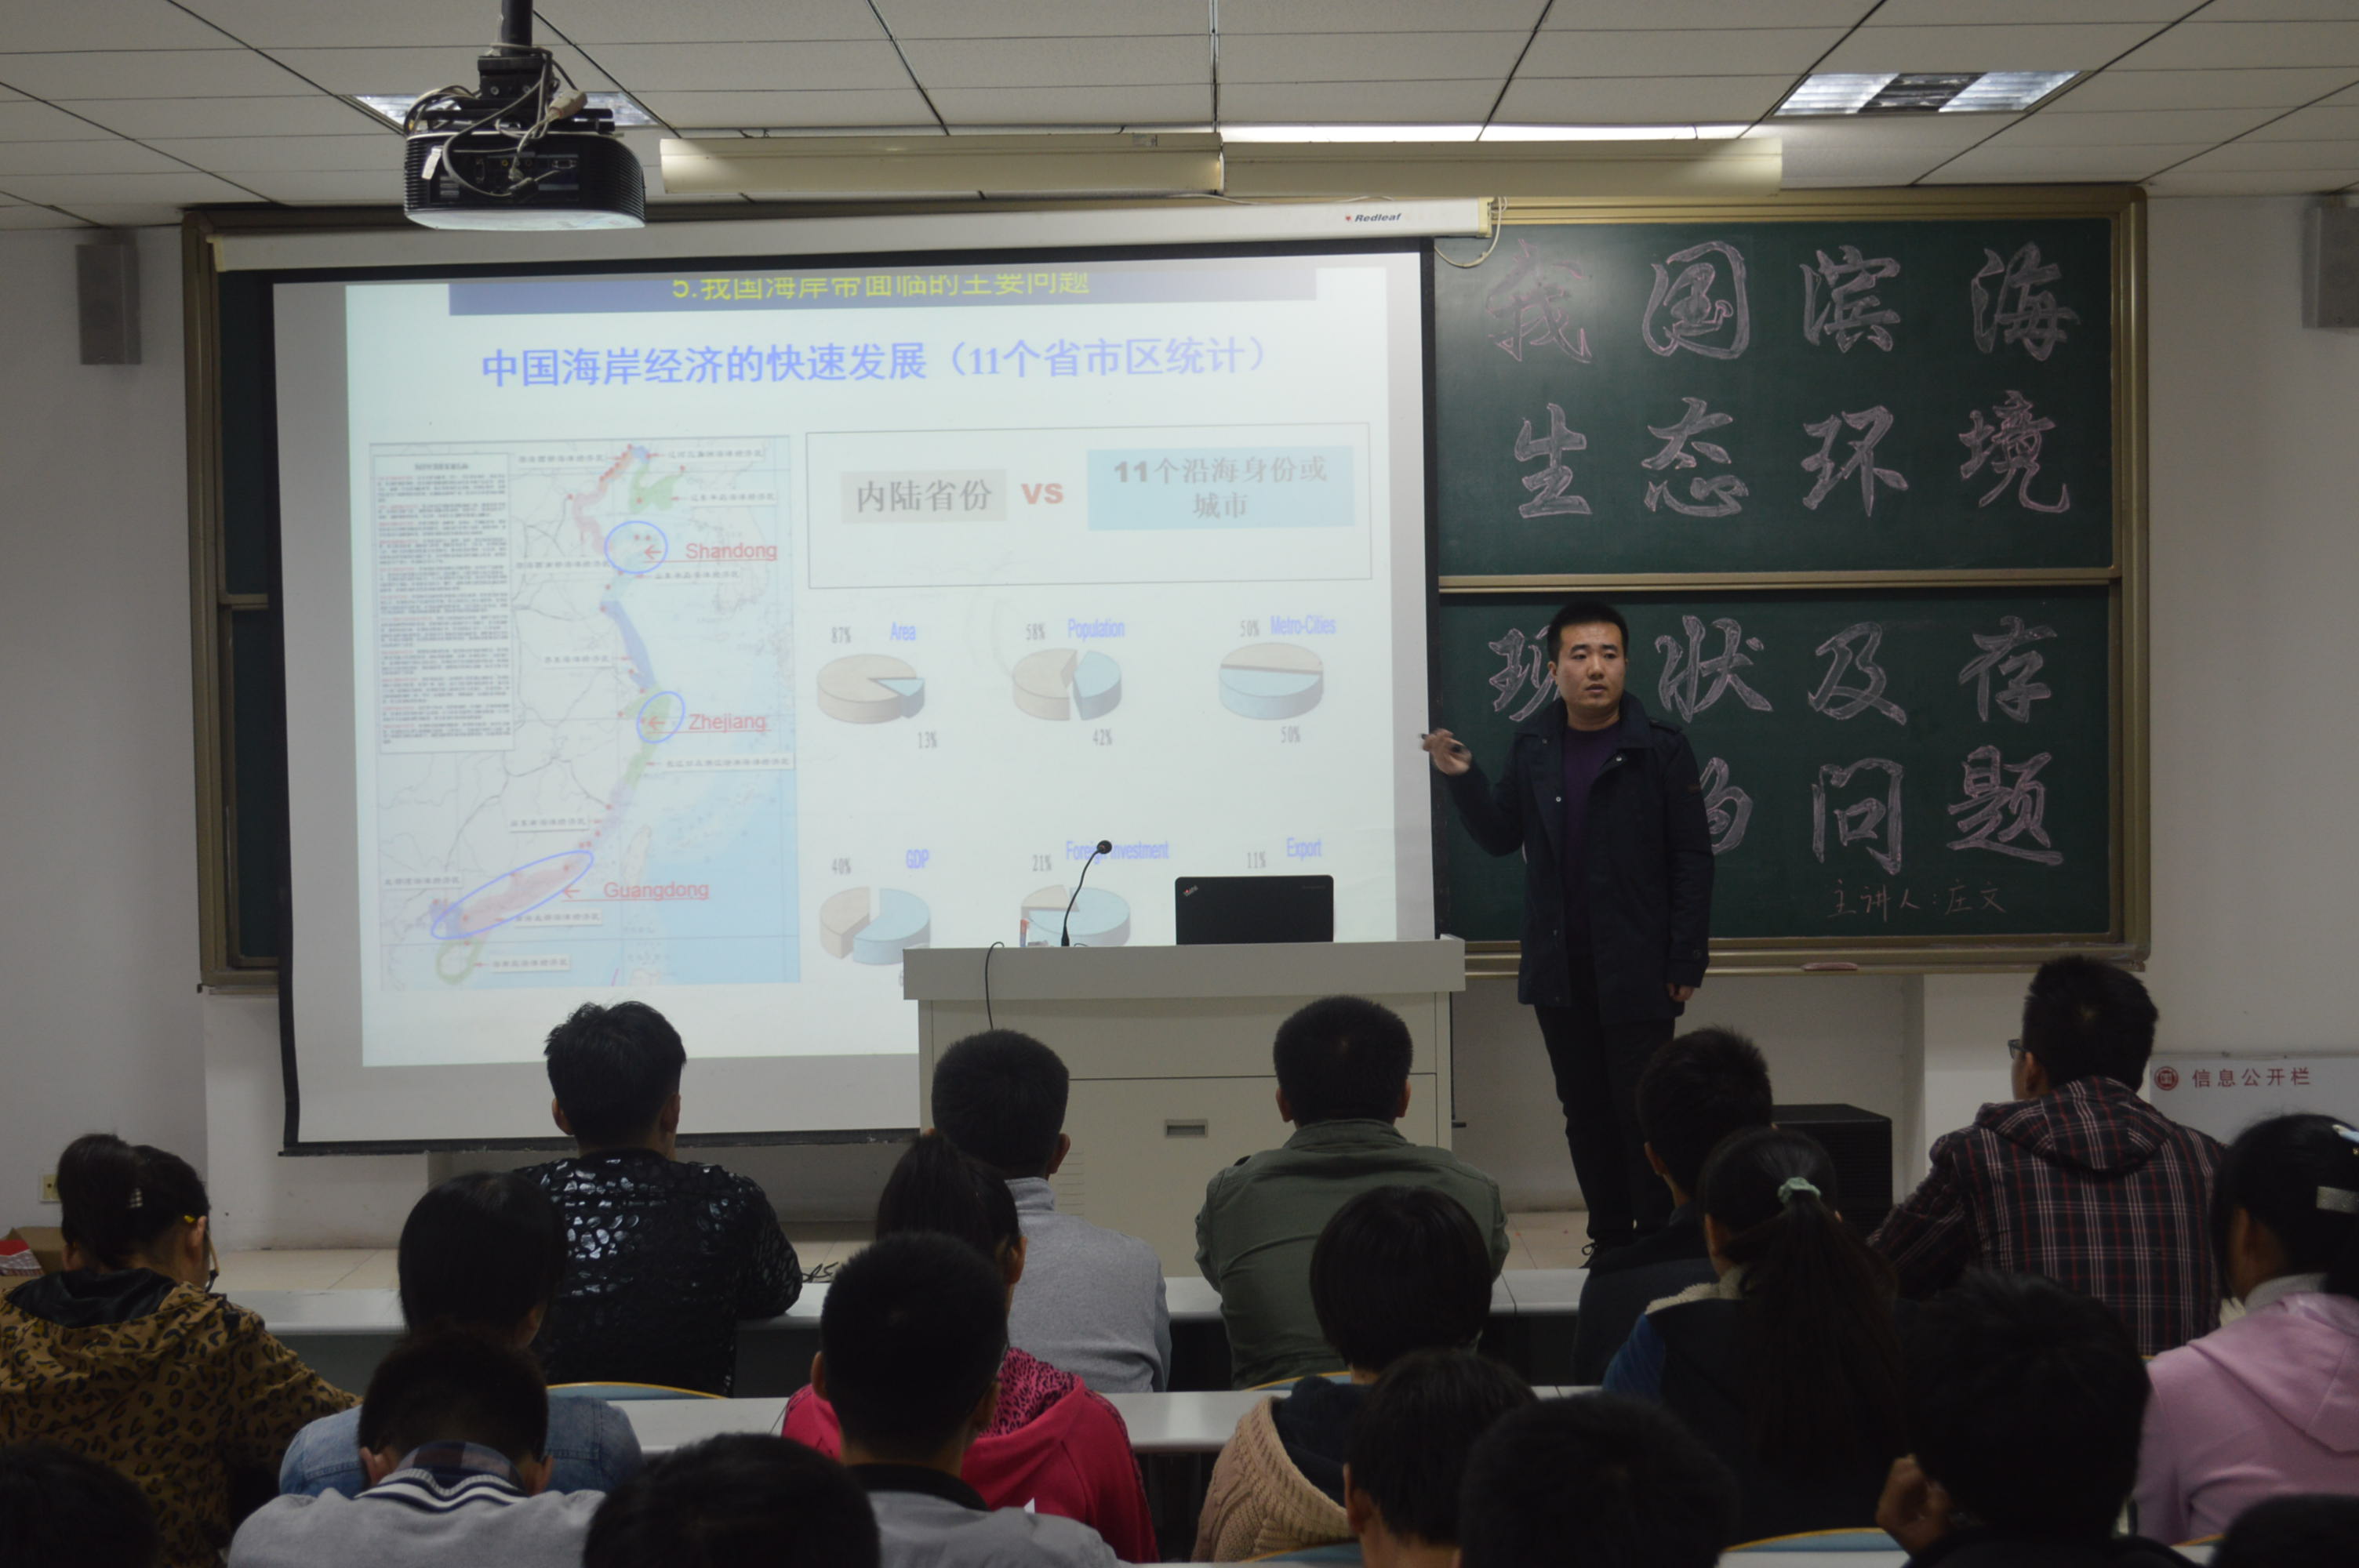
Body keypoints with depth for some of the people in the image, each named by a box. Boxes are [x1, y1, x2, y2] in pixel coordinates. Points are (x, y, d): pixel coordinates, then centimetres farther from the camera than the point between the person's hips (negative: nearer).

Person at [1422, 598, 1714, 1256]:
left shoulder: (1659, 747, -6)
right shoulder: (1533, 744, 6)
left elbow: (1693, 860, -6)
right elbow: (1501, 837, 13)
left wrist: (1686, 962, -10)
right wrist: (1462, 778, -4)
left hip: (1635, 970, -5)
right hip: (1559, 969, 5)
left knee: (1641, 1112, -2)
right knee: (1585, 1114, 12)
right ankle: (1609, 1244, 22)